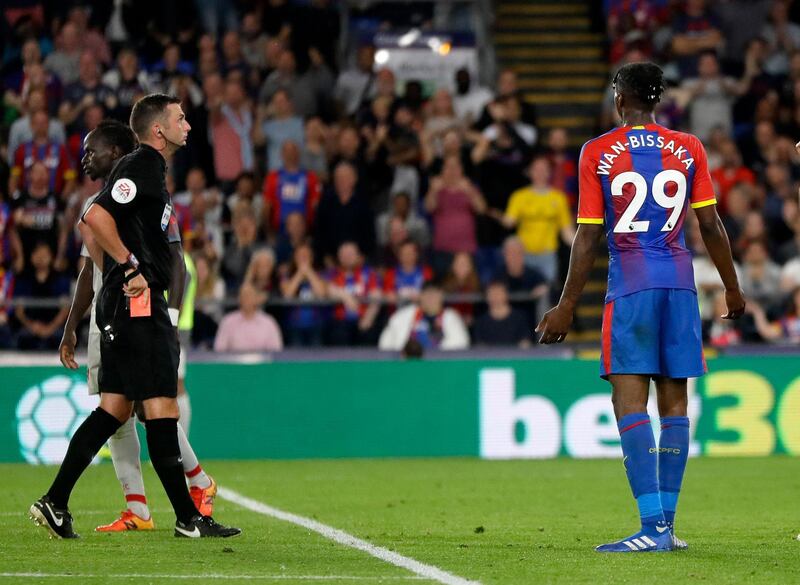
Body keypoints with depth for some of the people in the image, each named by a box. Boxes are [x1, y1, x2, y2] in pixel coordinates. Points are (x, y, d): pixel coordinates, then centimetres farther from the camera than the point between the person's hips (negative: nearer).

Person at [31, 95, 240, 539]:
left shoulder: (149, 170, 20)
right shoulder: (141, 168, -11)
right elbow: (96, 216, -23)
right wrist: (132, 266, -19)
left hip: (129, 305, 10)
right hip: (137, 303, -10)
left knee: (115, 410, 8)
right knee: (162, 408, -7)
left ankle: (55, 503, 6)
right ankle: (188, 517, -4)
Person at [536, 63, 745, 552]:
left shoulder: (598, 154, -1)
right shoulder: (689, 149, 6)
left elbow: (588, 237, -2)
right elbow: (711, 225, 6)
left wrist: (567, 306, 4)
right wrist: (733, 289, 18)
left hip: (630, 286, -3)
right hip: (680, 282, 3)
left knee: (630, 401, -8)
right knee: (674, 403, 8)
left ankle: (654, 525, -20)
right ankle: (666, 523, 10)